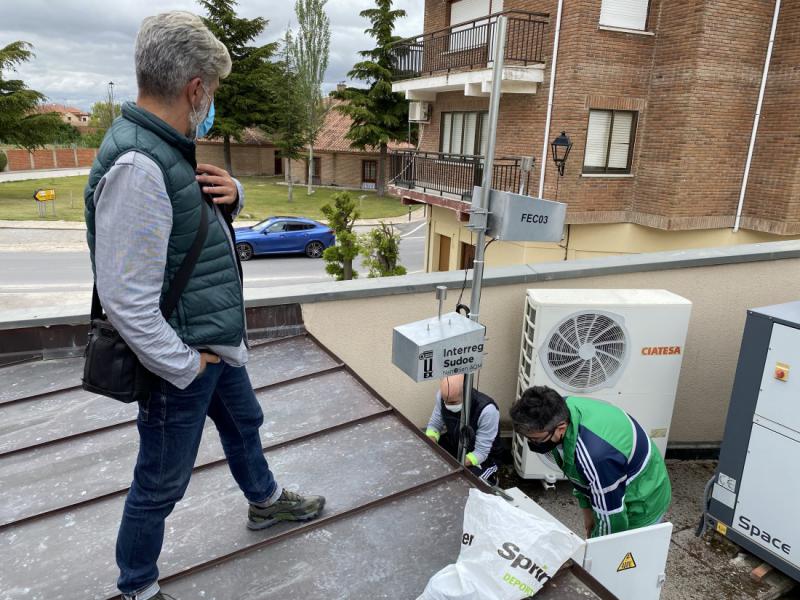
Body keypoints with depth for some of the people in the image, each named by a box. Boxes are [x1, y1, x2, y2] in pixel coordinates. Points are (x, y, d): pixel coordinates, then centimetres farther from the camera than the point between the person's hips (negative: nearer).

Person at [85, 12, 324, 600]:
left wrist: (231, 192, -5)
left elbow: (207, 216, 18)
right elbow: (126, 298, -29)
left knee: (243, 423, 29)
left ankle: (265, 501, 55)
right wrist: (185, 367, -18)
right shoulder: (136, 165, -28)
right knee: (162, 483, 11)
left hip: (219, 341, 10)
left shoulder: (168, 147, 2)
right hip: (182, 358, -9)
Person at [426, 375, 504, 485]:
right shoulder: (442, 396, -21)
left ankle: (490, 478, 5)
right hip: (454, 445, 4)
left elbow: (481, 453, -28)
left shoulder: (487, 410, -34)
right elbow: (434, 425, -6)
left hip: (483, 458, -4)